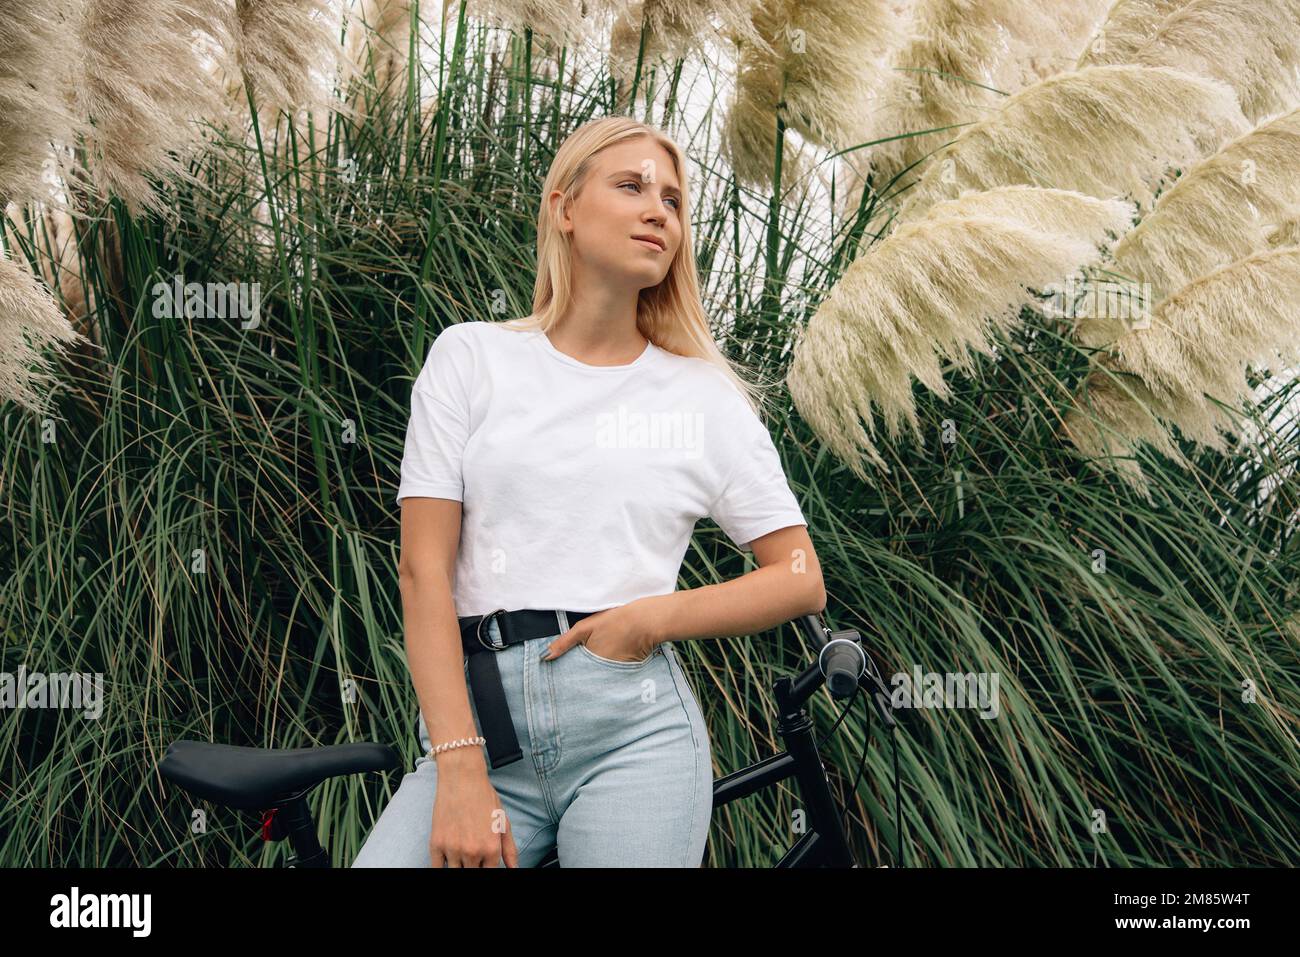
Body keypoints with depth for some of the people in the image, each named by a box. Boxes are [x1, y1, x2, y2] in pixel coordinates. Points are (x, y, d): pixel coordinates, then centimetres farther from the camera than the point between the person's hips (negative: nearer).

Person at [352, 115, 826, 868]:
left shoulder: (707, 397, 9)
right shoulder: (472, 356, 7)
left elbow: (801, 580, 10)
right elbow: (425, 569, -1)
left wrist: (657, 617, -7)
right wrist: (459, 773, -10)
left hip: (634, 728, 0)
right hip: (483, 727, 0)